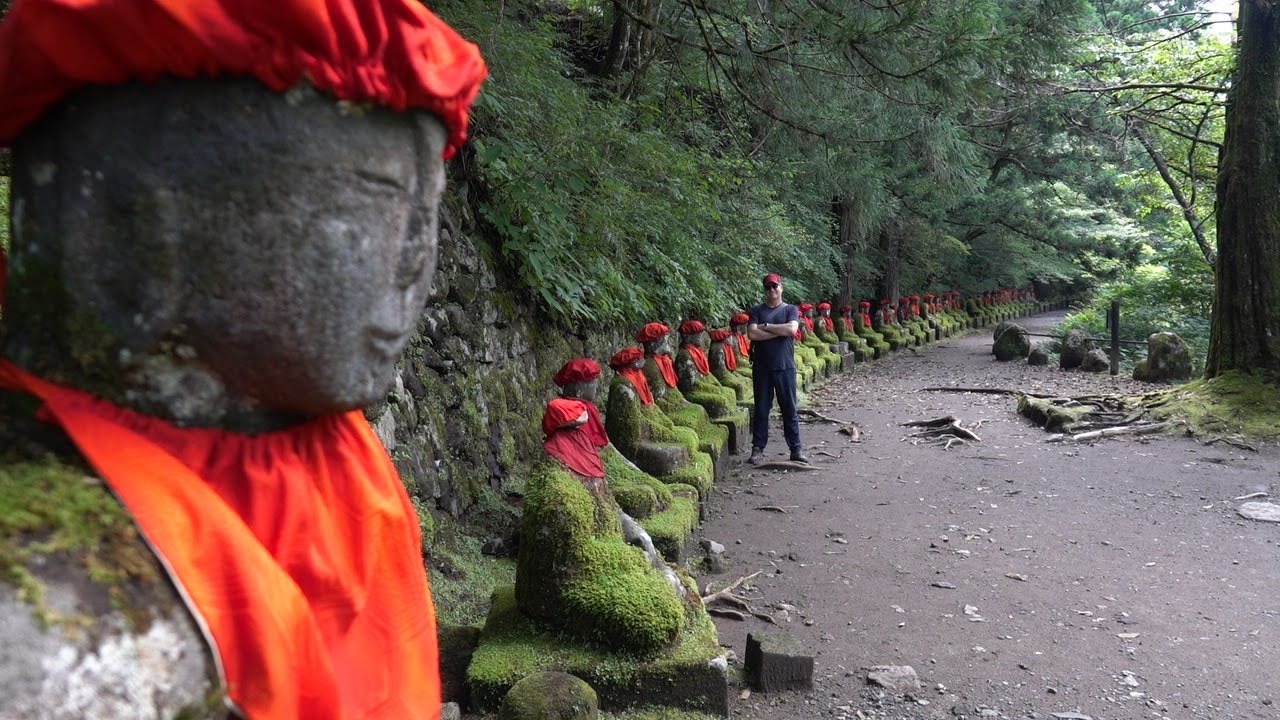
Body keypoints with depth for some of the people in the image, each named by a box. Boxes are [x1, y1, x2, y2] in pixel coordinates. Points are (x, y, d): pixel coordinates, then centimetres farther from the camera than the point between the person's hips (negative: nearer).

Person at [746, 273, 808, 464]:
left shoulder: (790, 310, 7)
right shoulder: (757, 311, 7)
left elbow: (791, 329, -13)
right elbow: (752, 333, -9)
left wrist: (765, 326, -9)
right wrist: (779, 331, -10)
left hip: (785, 367, 0)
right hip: (762, 367, 1)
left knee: (790, 409, 4)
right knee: (761, 409, 5)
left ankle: (796, 449, 12)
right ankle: (758, 449, 13)